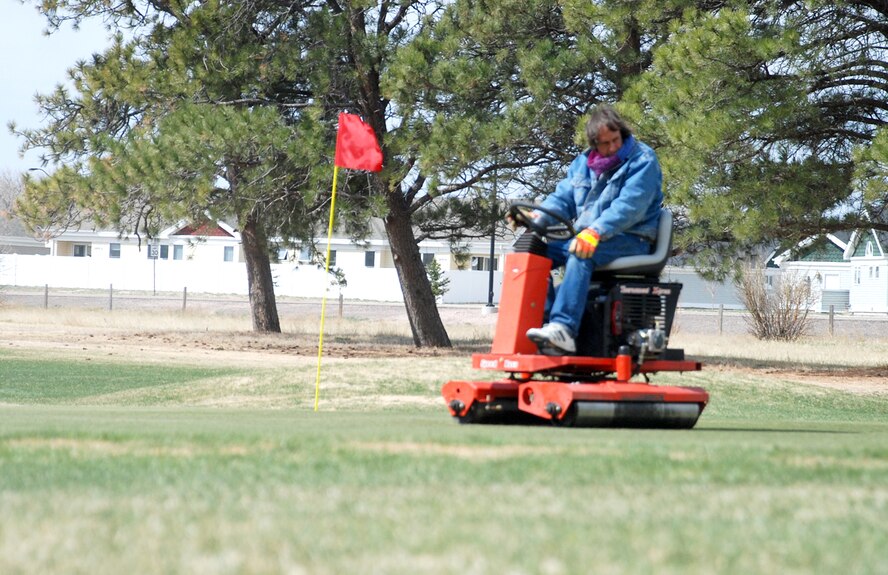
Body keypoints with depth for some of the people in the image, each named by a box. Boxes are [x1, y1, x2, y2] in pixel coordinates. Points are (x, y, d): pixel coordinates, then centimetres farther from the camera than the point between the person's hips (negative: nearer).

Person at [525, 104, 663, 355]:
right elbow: (563, 198, 12)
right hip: (586, 239, 8)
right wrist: (538, 216, -12)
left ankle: (564, 329, -50)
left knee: (581, 254, -36)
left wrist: (596, 231, -36)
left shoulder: (642, 160, -8)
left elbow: (629, 205, -21)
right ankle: (543, 321, -24)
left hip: (630, 240, -8)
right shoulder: (582, 163, 15)